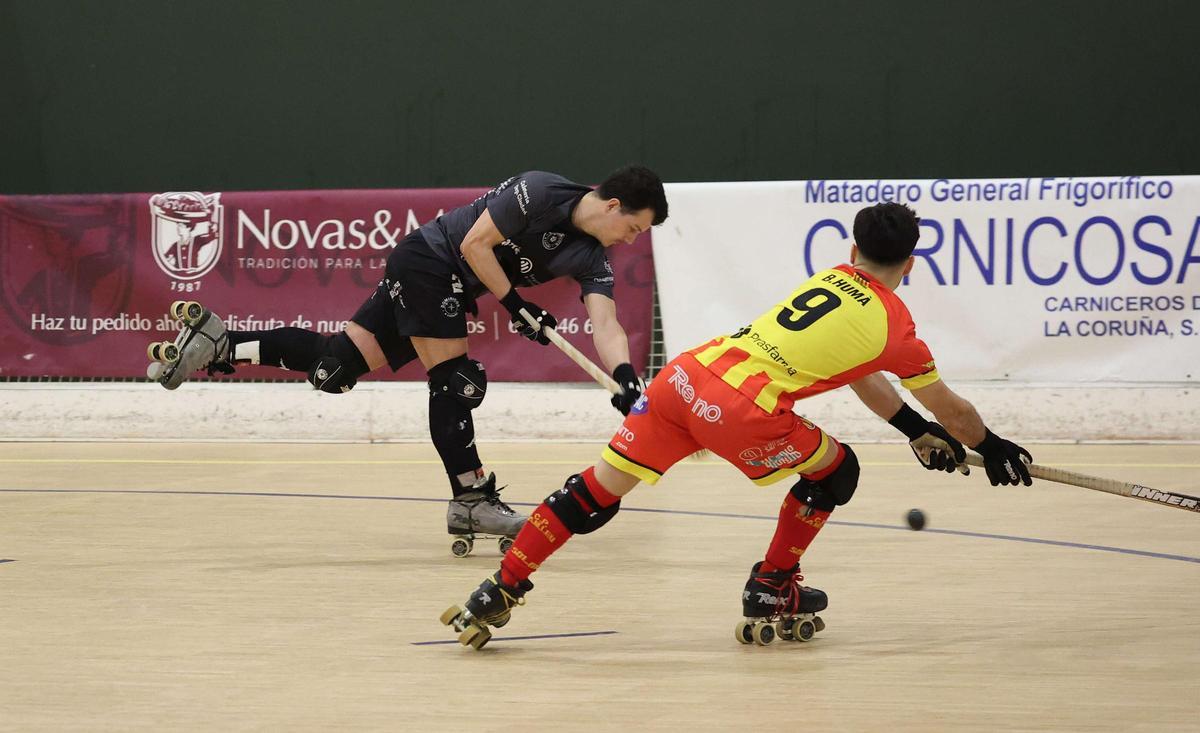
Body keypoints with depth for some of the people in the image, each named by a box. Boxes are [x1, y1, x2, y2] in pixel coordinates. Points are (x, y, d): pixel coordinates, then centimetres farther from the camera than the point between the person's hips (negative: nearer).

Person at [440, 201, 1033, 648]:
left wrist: (915, 431, 44)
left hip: (686, 372, 6)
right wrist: (991, 449, 40)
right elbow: (952, 410, 21)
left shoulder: (828, 279, 24)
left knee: (600, 490, 11)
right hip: (740, 414, -6)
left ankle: (499, 593, 8)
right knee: (835, 471, 19)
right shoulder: (896, 329, 6)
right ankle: (771, 595, 25)